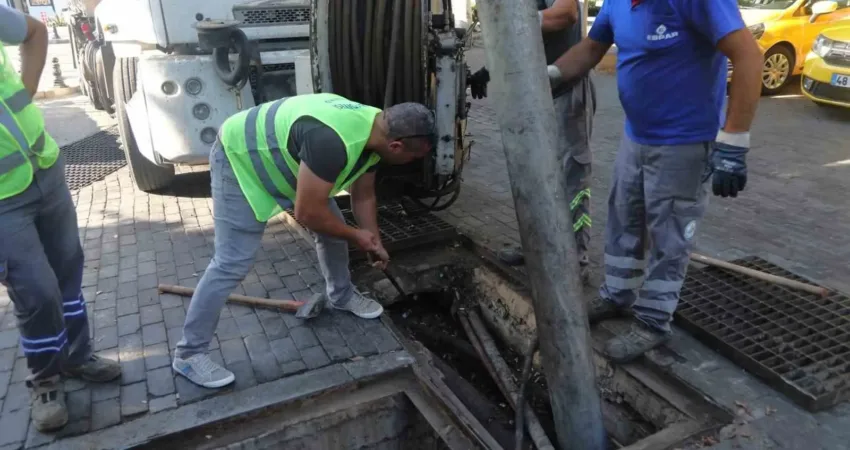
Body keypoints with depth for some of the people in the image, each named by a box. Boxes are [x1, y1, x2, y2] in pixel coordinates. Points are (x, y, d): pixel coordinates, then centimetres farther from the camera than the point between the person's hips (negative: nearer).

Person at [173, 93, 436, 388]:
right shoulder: (332, 141, -40)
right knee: (233, 263, -10)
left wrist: (374, 242, 6)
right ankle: (189, 353, 4)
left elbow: (363, 196, 7)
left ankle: (341, 297, 36)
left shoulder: (374, 132, -9)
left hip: (283, 159, 9)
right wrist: (355, 236, -17)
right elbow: (308, 212, -32)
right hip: (240, 159, -9)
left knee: (333, 228, 12)